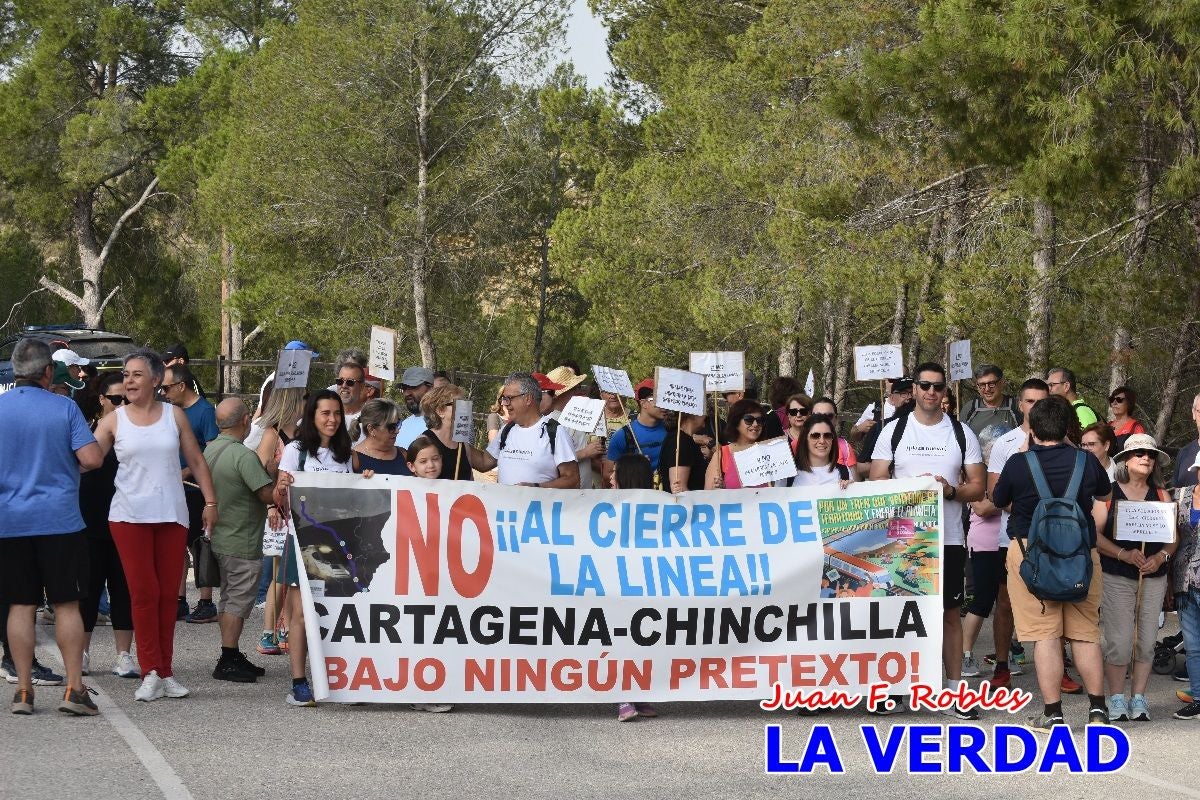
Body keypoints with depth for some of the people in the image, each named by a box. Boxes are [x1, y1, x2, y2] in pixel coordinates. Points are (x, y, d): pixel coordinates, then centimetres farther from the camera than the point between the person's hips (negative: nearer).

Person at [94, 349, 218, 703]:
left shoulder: (174, 415, 7)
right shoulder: (113, 421, 3)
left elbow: (196, 461, 9)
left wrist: (210, 501, 4)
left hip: (172, 514, 2)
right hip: (129, 515, -1)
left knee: (168, 594, 3)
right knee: (143, 593, -7)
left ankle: (165, 671, 10)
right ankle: (151, 673, -3)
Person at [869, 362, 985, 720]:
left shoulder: (962, 433, 6)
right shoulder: (893, 431, 4)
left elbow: (977, 487, 5)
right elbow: (876, 484, 1)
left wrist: (951, 490, -15)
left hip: (949, 539, 0)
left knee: (950, 612, 4)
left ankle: (955, 691, 8)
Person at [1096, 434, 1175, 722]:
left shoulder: (1161, 496, 9)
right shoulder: (1109, 493, 0)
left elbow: (1173, 536, 8)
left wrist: (1161, 557, -11)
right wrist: (1124, 554, -18)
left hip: (1153, 579, 3)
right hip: (1117, 578, -3)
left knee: (1146, 641, 3)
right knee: (1119, 642, -7)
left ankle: (1138, 698, 14)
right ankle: (1117, 699, 5)